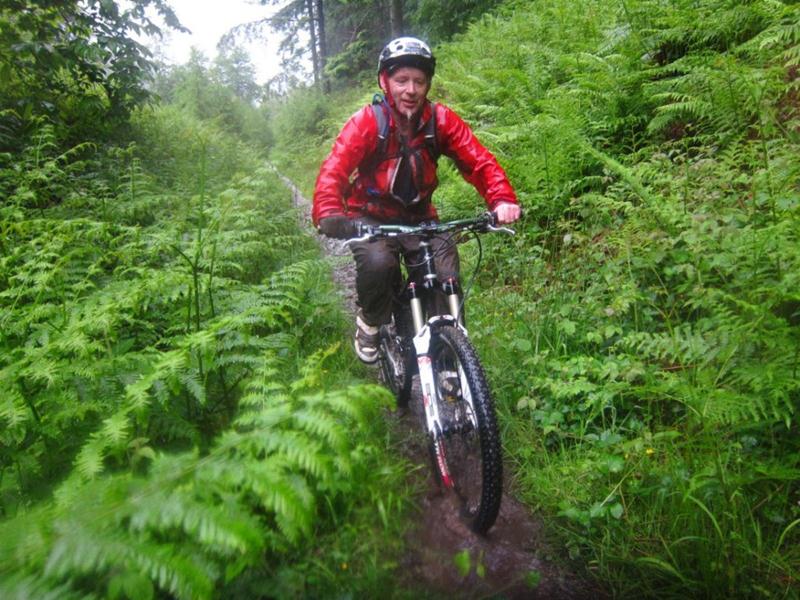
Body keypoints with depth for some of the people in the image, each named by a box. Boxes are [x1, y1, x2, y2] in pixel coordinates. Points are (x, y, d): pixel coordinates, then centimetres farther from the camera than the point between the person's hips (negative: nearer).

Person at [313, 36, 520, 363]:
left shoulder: (441, 120, -10)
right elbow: (333, 171, -27)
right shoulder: (366, 122, -16)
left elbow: (479, 161, -15)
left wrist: (502, 199, -34)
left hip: (418, 216, 3)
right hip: (371, 217, -2)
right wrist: (328, 215, -46)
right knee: (378, 263, -32)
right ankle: (369, 323, 0)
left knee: (447, 279, -15)